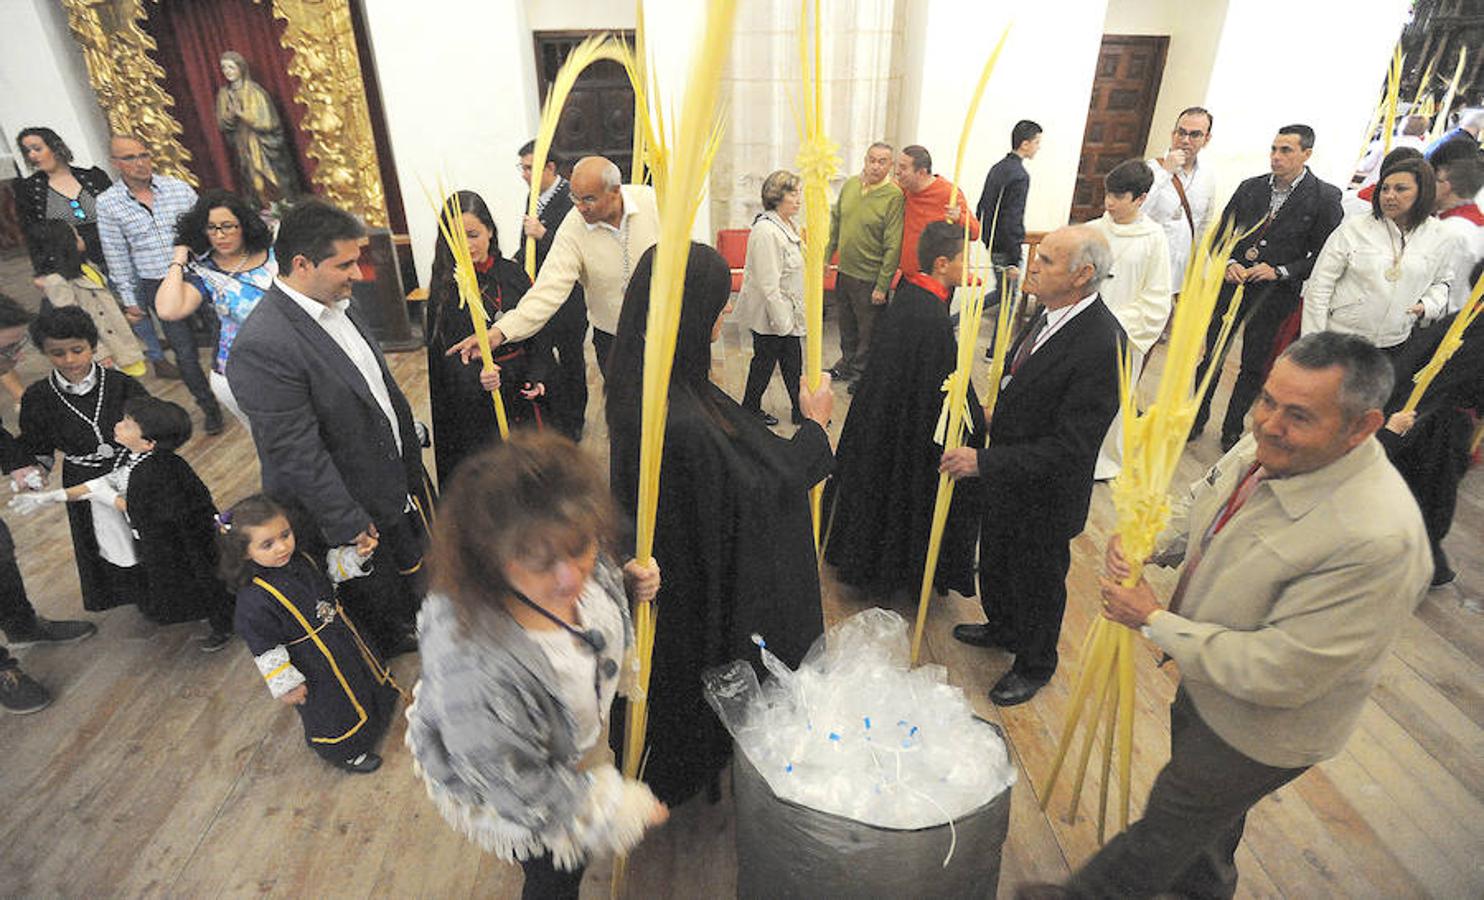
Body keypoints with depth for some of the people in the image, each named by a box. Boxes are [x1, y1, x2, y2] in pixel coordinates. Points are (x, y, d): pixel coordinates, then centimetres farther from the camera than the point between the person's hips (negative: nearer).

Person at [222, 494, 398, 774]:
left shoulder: (301, 558, -13)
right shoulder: (253, 600, -31)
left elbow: (331, 569, 8)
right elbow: (265, 650, -22)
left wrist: (355, 555, -10)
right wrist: (287, 685, -15)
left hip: (342, 634, 7)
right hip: (316, 671, -6)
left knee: (363, 674, 29)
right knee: (333, 711, 16)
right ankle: (346, 753, 44)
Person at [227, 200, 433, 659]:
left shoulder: (336, 304, 0)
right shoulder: (262, 346, -29)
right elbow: (296, 454, -27)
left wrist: (411, 461, 15)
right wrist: (350, 523, -21)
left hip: (397, 484, 8)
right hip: (349, 510, -8)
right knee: (375, 608, 16)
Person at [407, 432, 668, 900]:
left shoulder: (578, 562, -29)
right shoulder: (476, 665, -48)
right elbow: (517, 786, -30)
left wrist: (627, 584, -20)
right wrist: (623, 808, -19)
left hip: (577, 734, 6)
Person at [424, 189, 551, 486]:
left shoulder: (513, 273, 1)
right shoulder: (443, 287, -8)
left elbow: (537, 329, 6)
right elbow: (448, 353, -14)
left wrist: (537, 376, -7)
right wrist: (477, 377, -34)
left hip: (521, 391, 4)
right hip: (473, 401, -3)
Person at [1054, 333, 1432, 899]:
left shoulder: (1378, 540, -37)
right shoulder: (1265, 448, -13)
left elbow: (1278, 673, -32)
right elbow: (1196, 512, 5)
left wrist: (1154, 621, -25)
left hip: (1260, 723, -7)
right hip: (1208, 679, 8)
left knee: (1168, 826, 16)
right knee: (1211, 814, 34)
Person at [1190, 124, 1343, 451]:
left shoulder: (1325, 198, -5)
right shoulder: (1250, 187, 4)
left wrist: (1280, 272, -16)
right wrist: (1228, 263, -8)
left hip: (1274, 295, -2)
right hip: (1231, 286, 2)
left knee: (1253, 366, 8)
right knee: (1212, 357, 9)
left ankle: (1232, 429, 23)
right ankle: (1197, 419, 24)